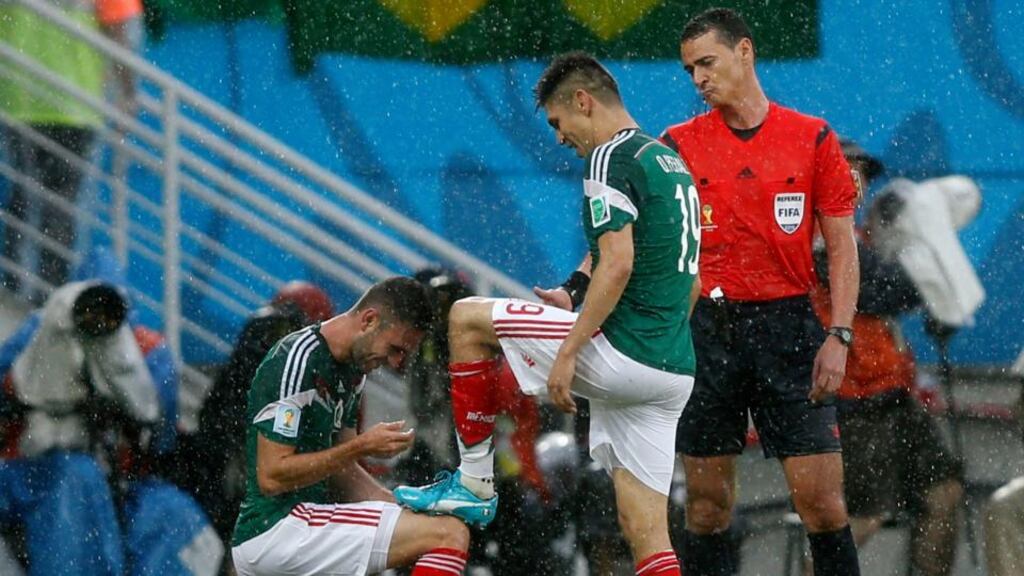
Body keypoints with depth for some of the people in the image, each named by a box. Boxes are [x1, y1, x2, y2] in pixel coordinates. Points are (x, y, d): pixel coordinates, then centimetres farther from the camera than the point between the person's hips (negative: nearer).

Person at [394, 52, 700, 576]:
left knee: (467, 318, 7)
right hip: (674, 367, 9)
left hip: (622, 352, -9)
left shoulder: (612, 159, -9)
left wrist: (569, 351, -19)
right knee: (644, 533, 6)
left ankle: (474, 481, 10)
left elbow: (618, 266, -21)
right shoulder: (669, 161, 20)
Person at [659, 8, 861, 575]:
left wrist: (838, 336, -5)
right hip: (706, 329, 1)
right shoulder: (679, 144, 6)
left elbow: (841, 246, 5)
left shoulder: (814, 139, 3)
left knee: (820, 497, -6)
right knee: (706, 501, 3)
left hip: (787, 325, -1)